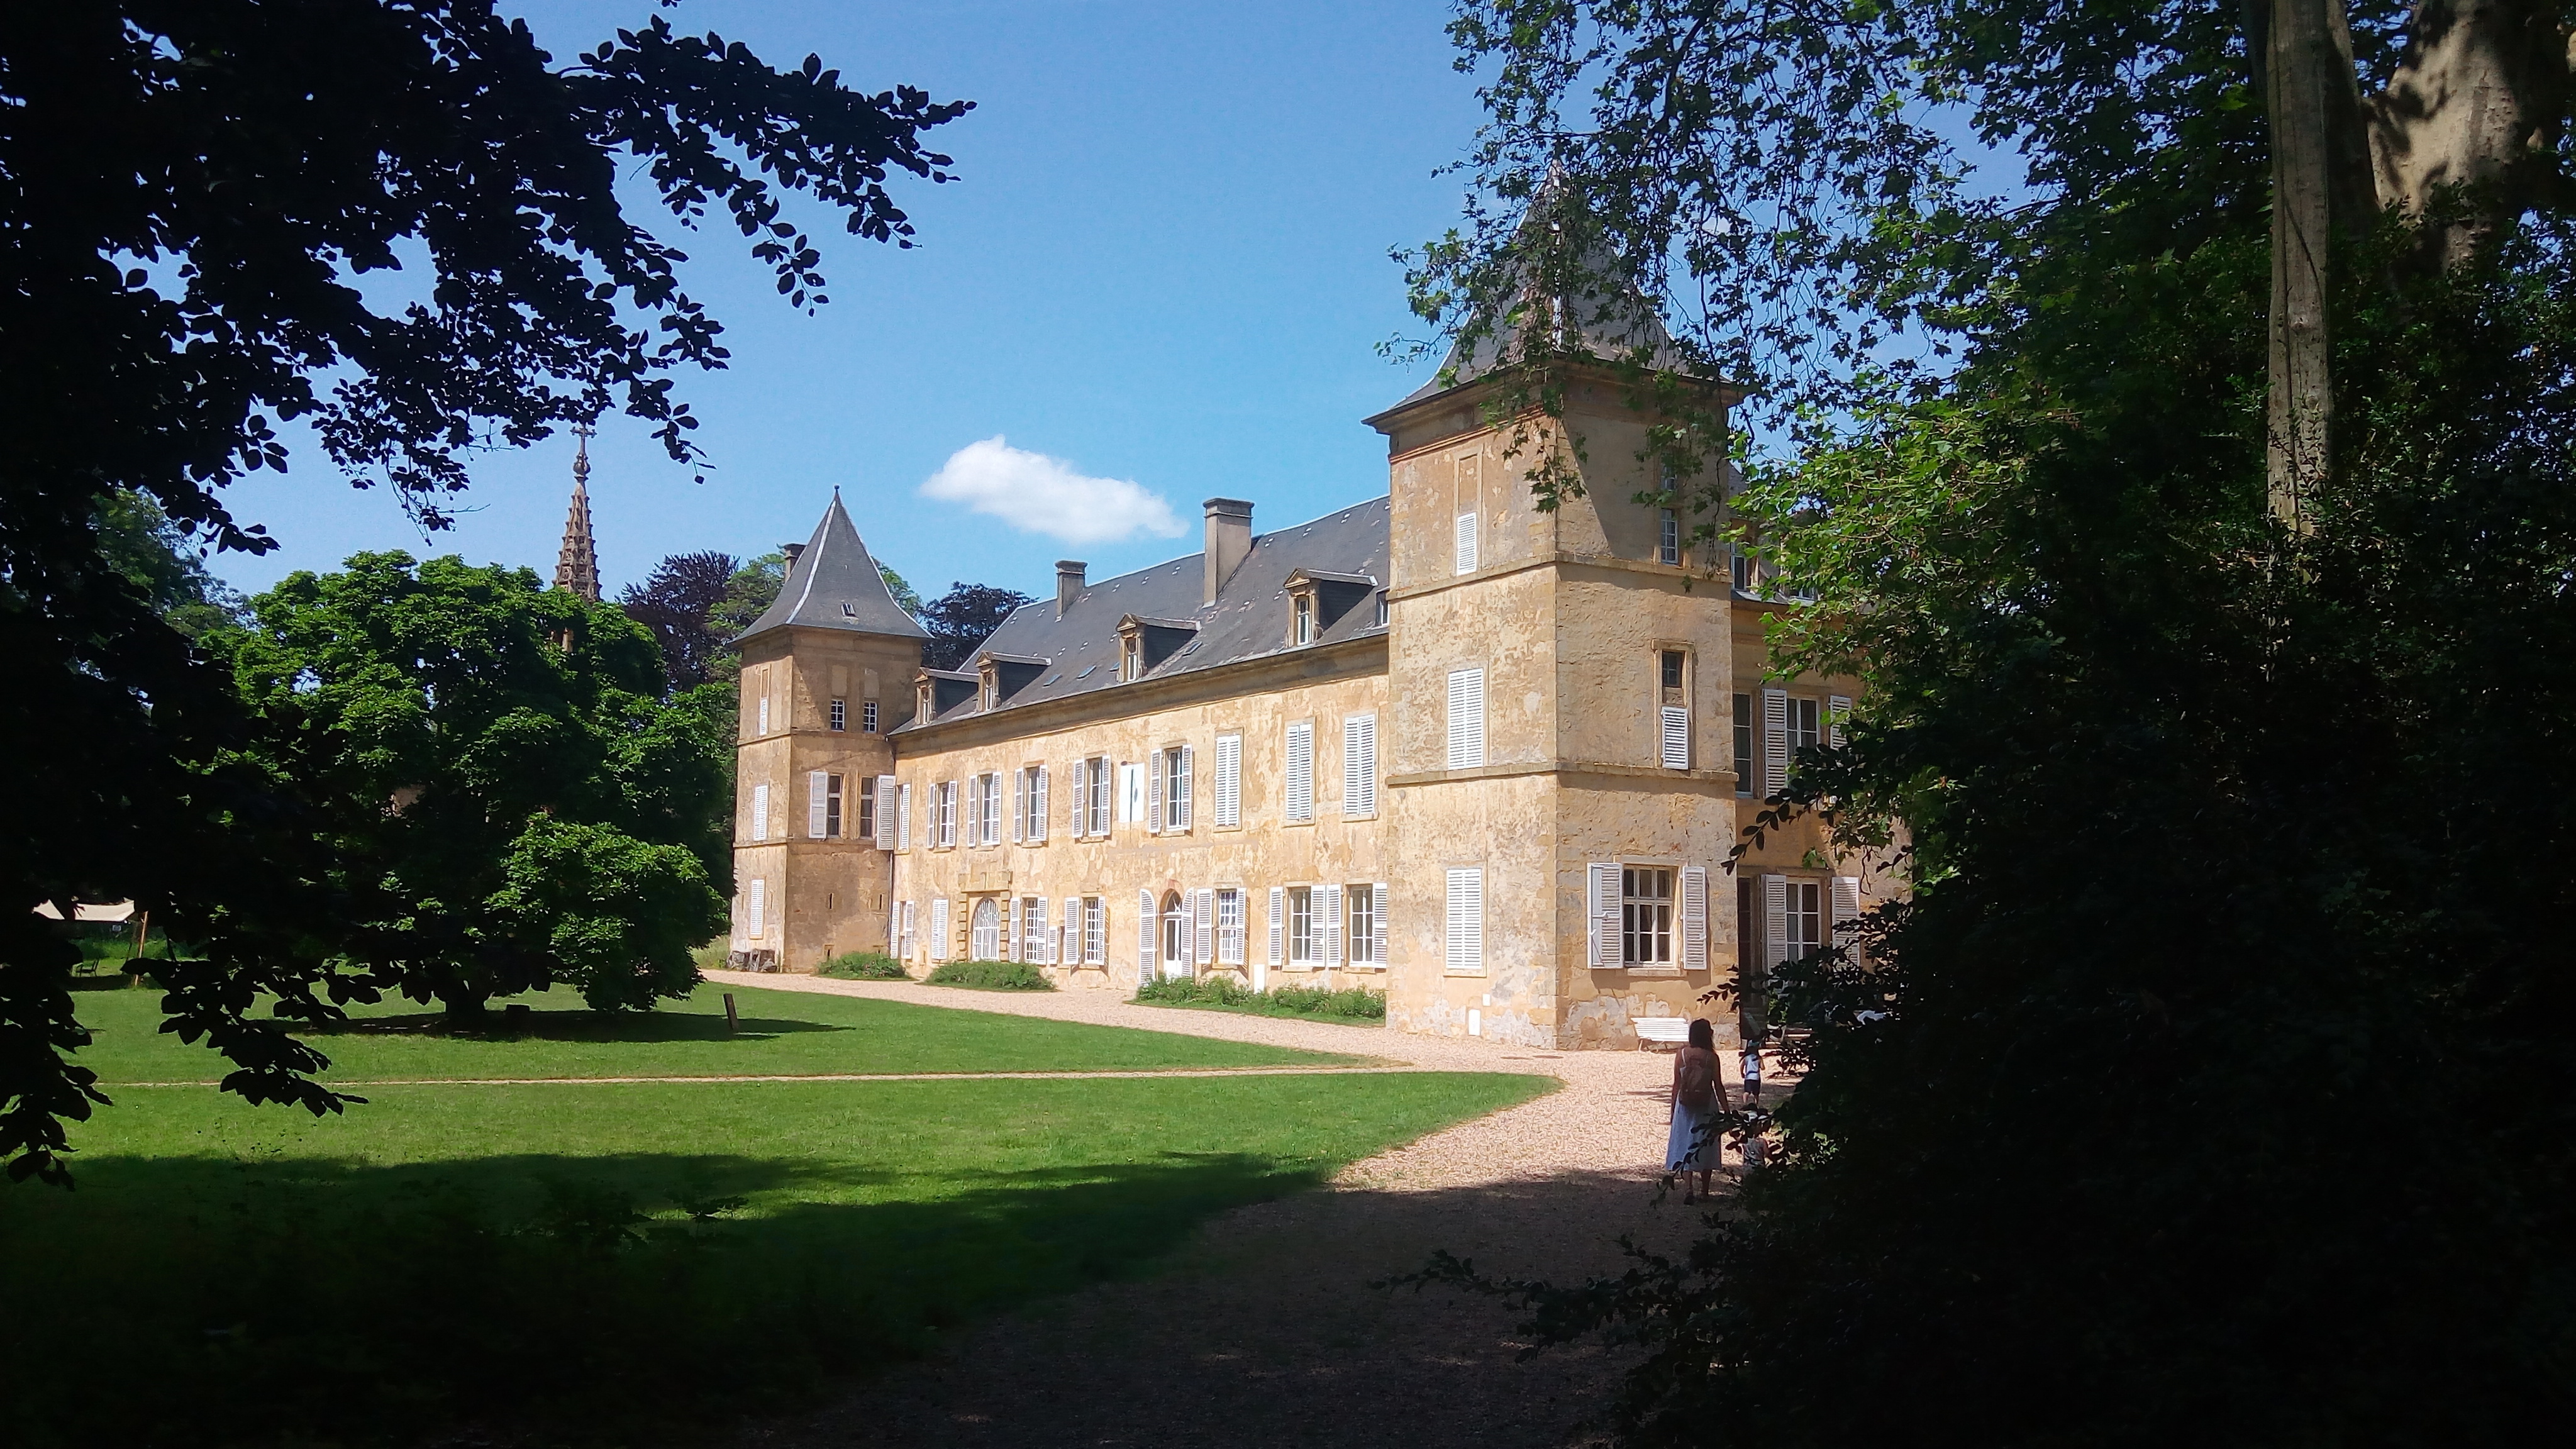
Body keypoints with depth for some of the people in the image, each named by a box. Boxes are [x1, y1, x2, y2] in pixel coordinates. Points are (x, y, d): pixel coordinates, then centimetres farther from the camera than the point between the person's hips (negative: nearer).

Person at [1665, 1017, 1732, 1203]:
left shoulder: (1681, 1055, -3)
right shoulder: (1712, 1057, -6)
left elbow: (1676, 1085, 0)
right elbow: (1718, 1086, -4)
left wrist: (1673, 1110, 8)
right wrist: (1727, 1110, 4)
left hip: (1685, 1106, 0)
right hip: (1707, 1107, 0)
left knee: (1684, 1145, 2)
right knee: (1705, 1145, 12)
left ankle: (1687, 1188, -15)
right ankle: (1704, 1191, 20)